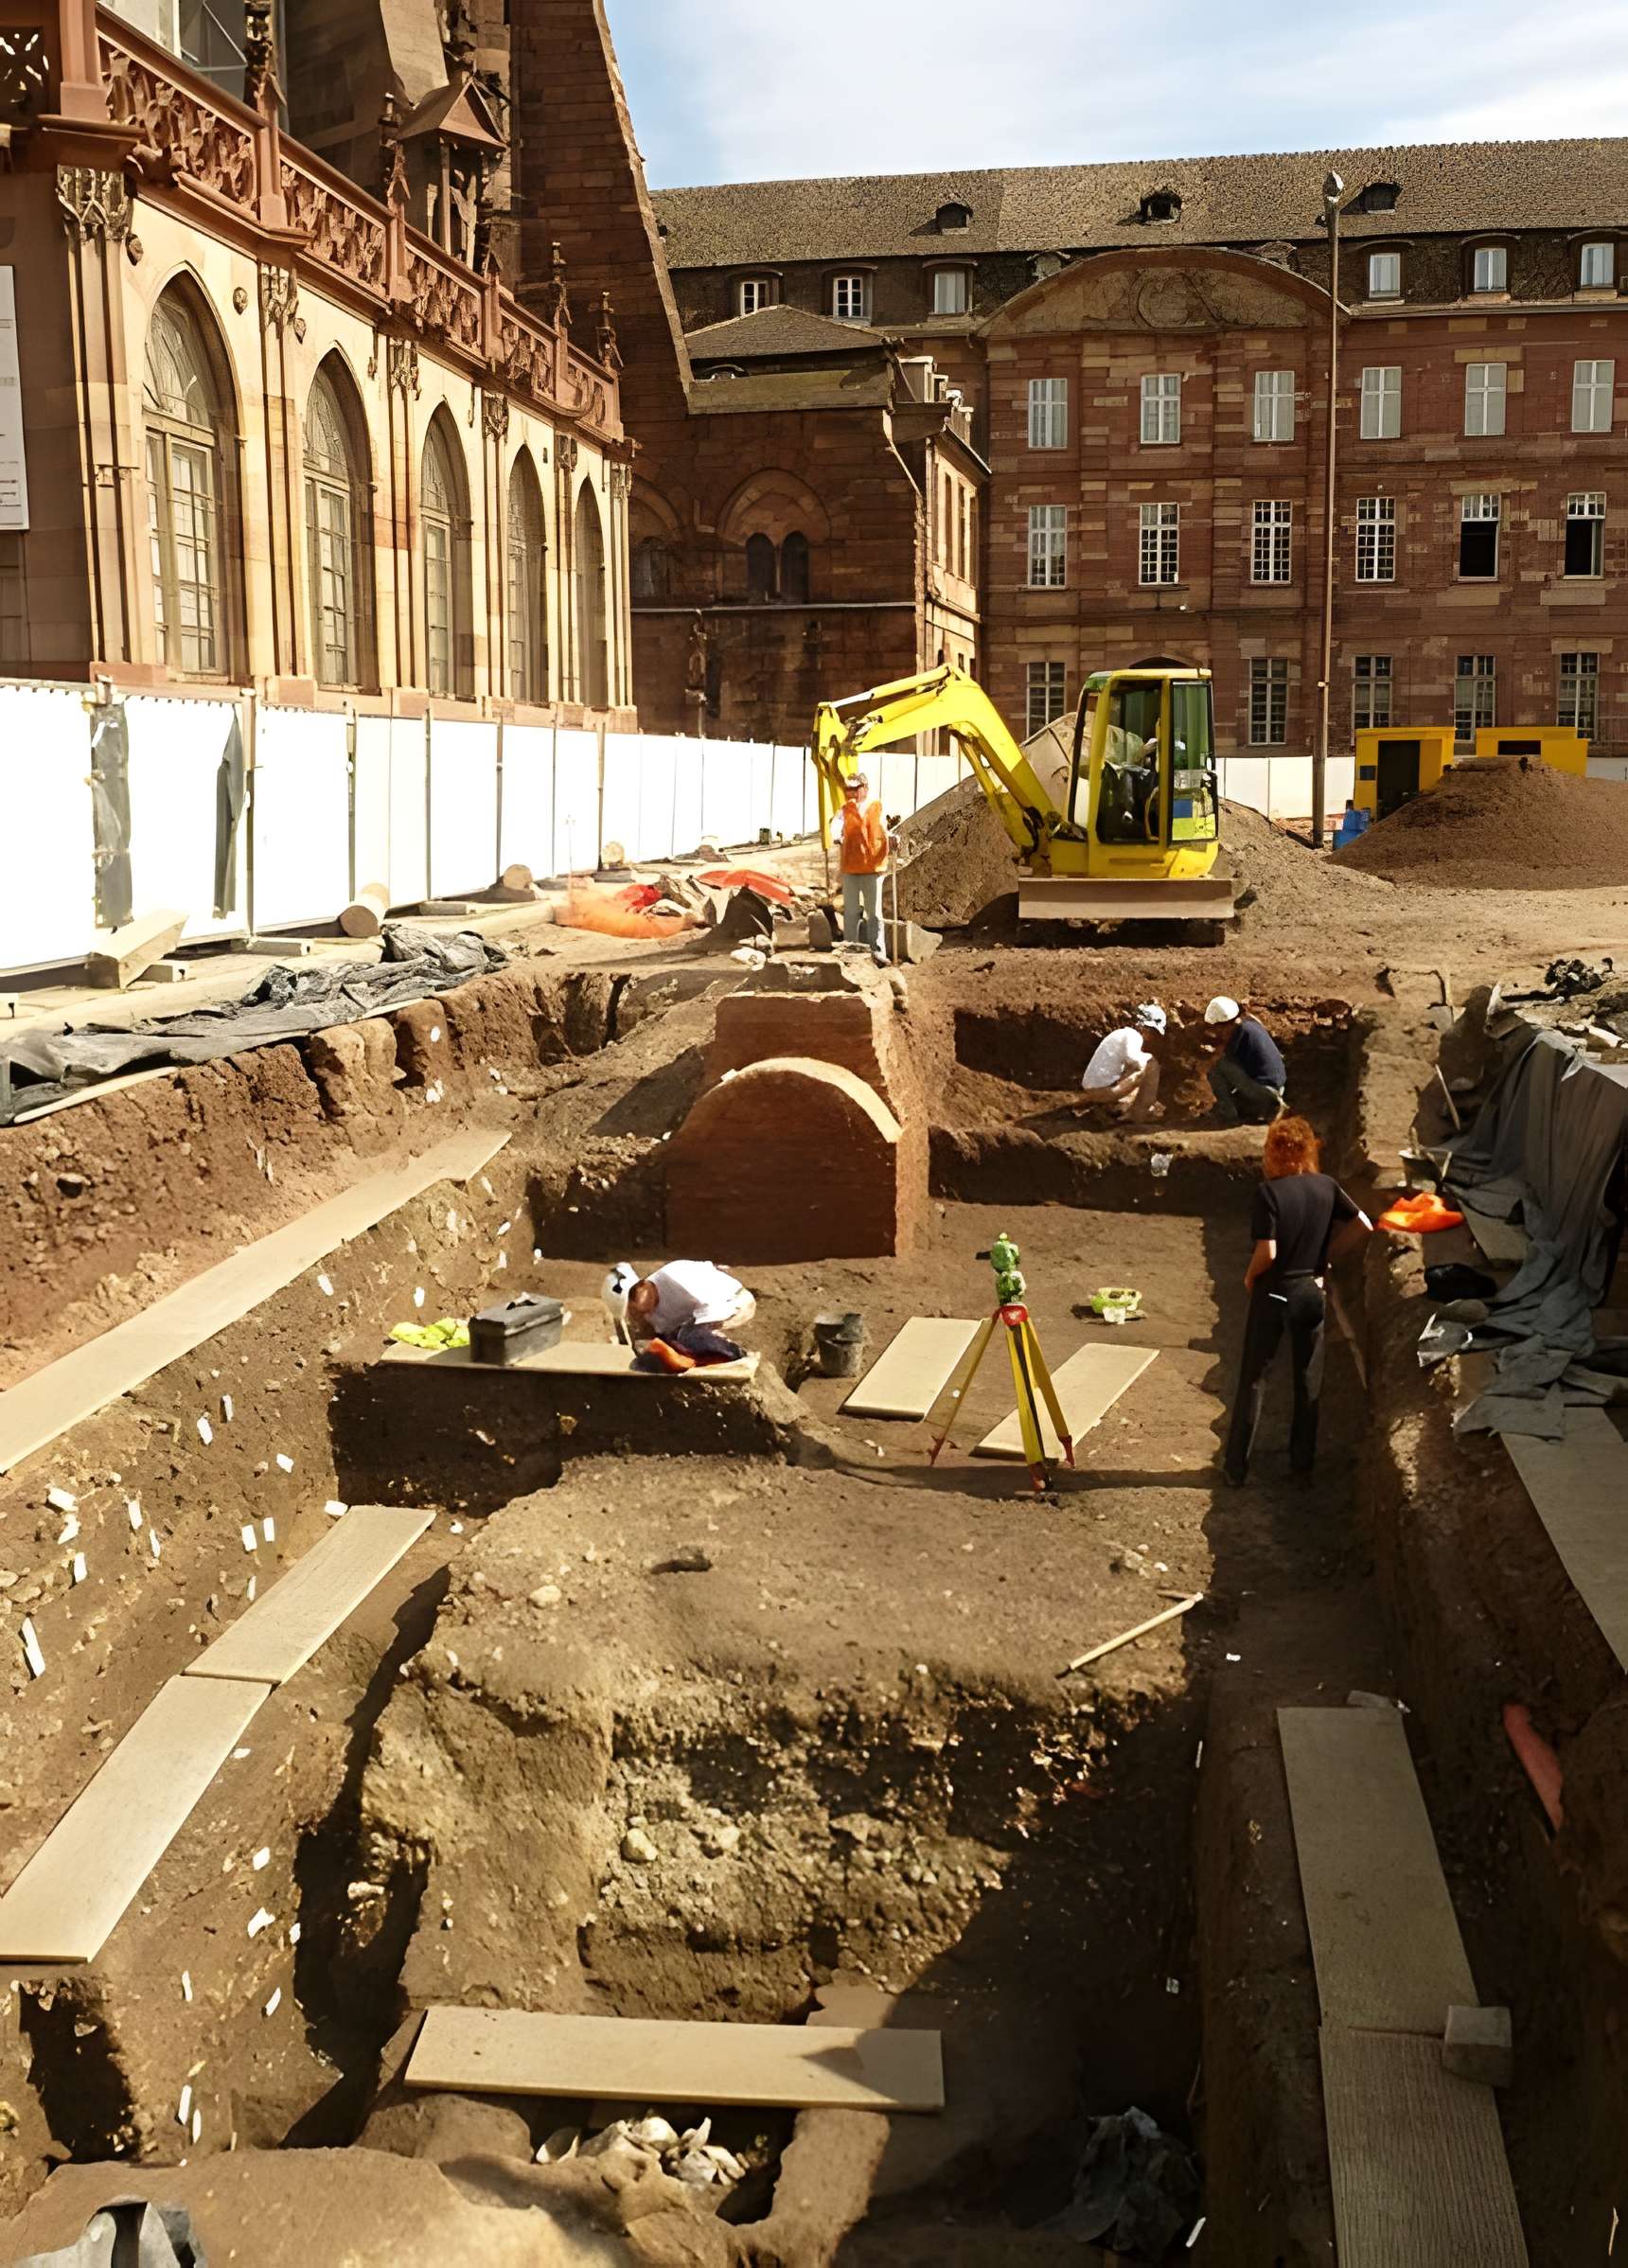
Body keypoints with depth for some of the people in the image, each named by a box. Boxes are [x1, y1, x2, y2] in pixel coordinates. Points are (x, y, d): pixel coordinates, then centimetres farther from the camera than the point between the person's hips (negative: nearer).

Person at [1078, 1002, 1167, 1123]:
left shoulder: (1122, 1033, 19)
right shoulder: (1134, 1036, -12)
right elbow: (1132, 1058, -35)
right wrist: (1148, 1058, -11)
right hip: (1105, 1089, -10)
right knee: (1152, 1064, -6)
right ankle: (1139, 1114, -3)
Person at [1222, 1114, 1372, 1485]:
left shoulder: (1270, 1191, -18)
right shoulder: (1326, 1187, -4)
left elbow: (1267, 1251, -22)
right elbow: (1364, 1226, -1)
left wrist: (1249, 1277, -4)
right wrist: (1327, 1253, 8)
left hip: (1272, 1292, -3)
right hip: (1311, 1291, 4)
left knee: (1253, 1379, 6)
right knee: (1308, 1379, 15)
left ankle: (1237, 1465, 10)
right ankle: (1302, 1460, 22)